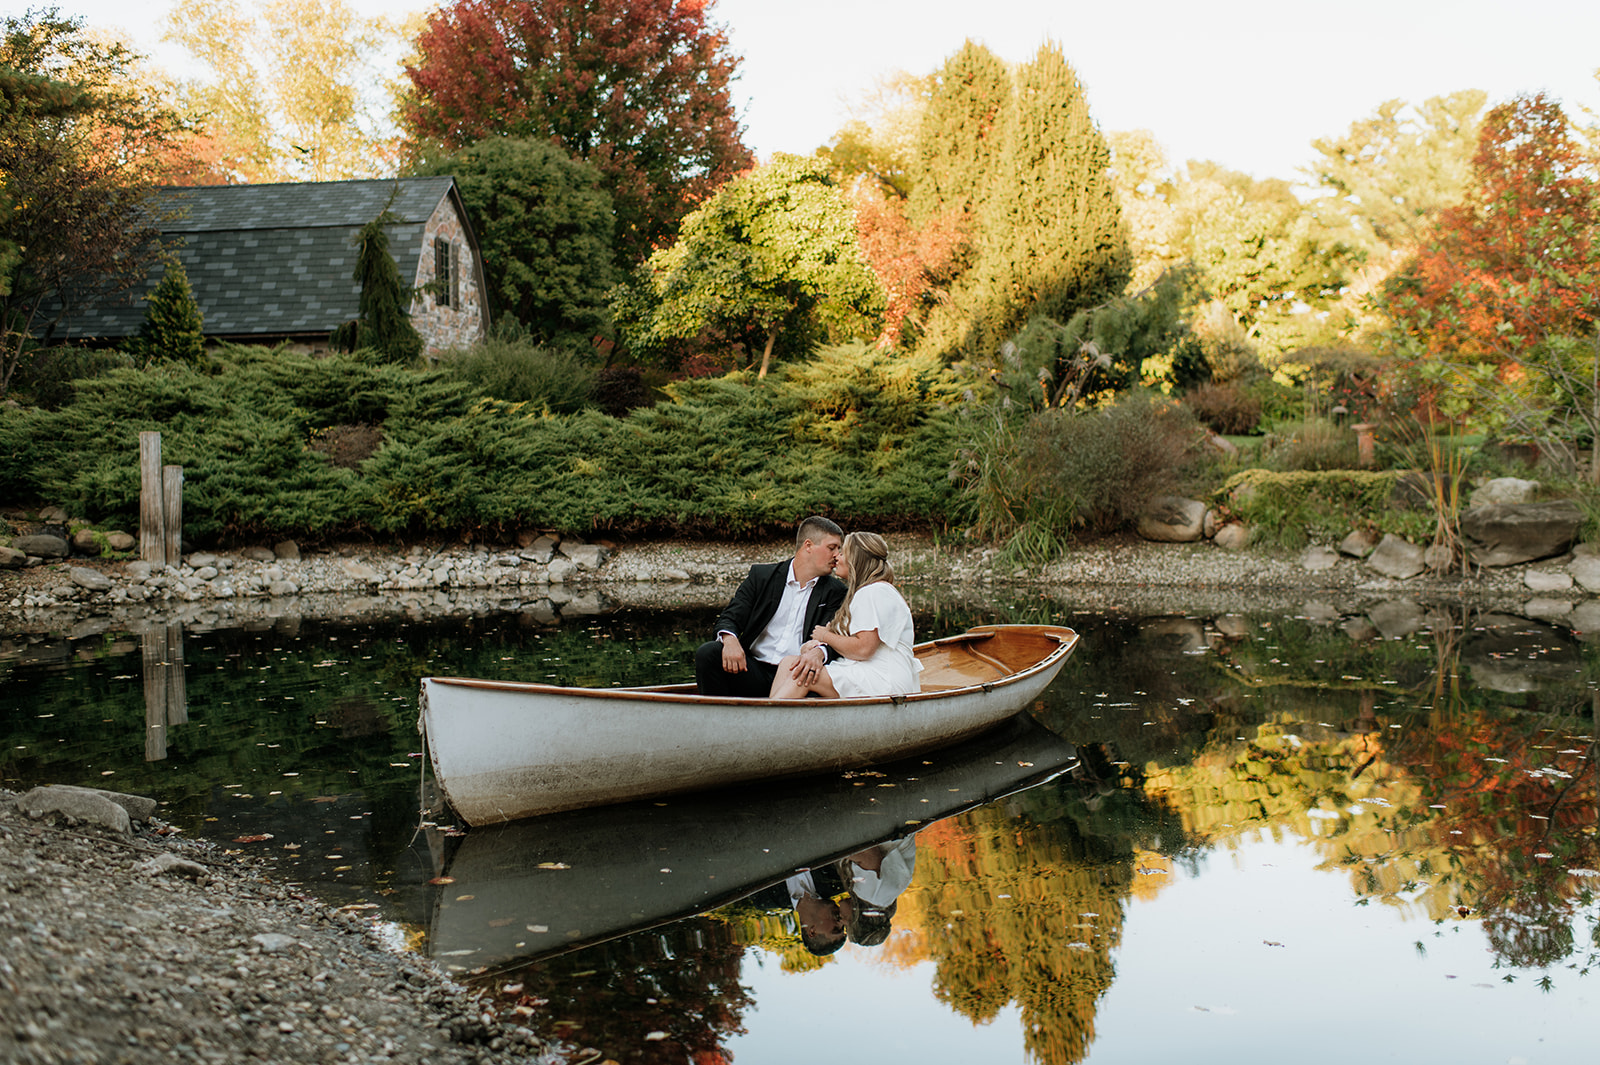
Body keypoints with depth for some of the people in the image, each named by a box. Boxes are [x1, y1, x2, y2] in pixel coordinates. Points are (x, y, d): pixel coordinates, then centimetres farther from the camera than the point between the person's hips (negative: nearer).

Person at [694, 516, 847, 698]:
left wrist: (818, 652, -27)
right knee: (707, 652, -24)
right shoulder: (761, 575, 10)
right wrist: (730, 640, -20)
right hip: (754, 671, 1)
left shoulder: (834, 591, 11)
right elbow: (729, 619, 6)